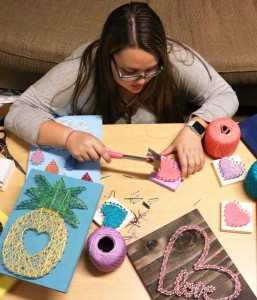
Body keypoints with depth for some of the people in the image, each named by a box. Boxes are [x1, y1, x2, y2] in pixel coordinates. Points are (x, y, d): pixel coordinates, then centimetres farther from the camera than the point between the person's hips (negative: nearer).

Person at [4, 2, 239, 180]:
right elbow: (19, 112, -21)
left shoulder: (177, 59, -21)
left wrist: (194, 128, -29)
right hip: (101, 171, 0)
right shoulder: (82, 68, -24)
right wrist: (68, 136, -38)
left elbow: (225, 96, -11)